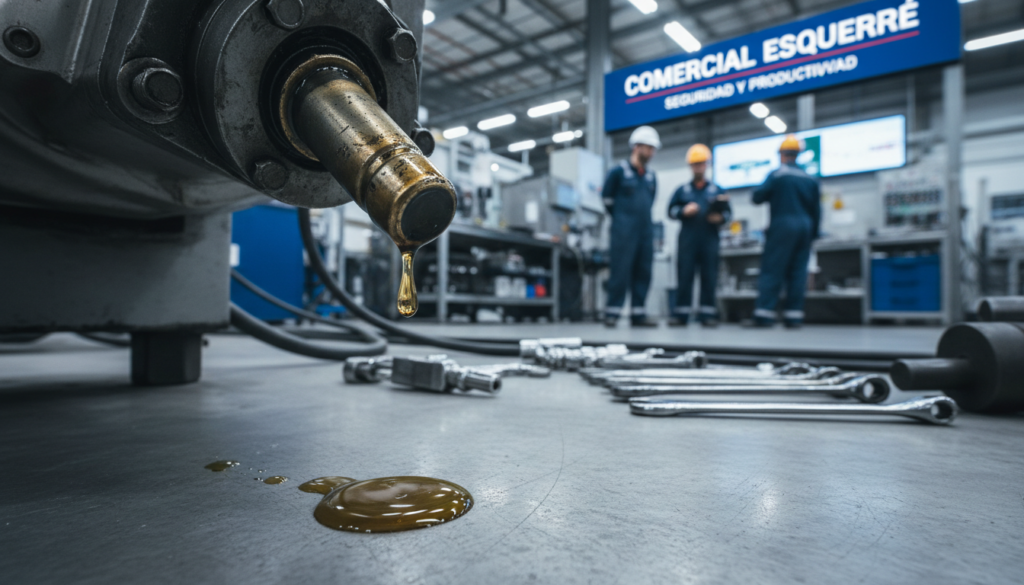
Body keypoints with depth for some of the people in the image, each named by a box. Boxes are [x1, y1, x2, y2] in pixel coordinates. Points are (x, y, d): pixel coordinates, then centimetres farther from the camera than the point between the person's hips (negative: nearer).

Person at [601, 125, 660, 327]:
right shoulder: (619, 171, -2)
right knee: (620, 271, -8)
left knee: (643, 272, 4)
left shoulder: (651, 176, 13)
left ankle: (638, 314, 9)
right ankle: (612, 313, -3)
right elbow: (607, 197, 6)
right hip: (624, 231, -6)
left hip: (646, 231, 6)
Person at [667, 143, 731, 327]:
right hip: (687, 239, 0)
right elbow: (671, 210, 10)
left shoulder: (717, 190, 17)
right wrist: (684, 211, -9)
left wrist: (720, 218, -9)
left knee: (709, 277, -1)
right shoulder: (682, 190, 16)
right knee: (684, 276, -4)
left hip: (709, 239, 1)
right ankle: (681, 314, -2)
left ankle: (708, 314, 3)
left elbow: (728, 212, 12)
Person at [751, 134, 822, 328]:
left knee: (772, 270, -6)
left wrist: (770, 194, 19)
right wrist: (813, 234, 21)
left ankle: (764, 314, -12)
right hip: (805, 227, 5)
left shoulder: (777, 175, -3)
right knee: (798, 272, 6)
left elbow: (757, 197, -4)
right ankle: (794, 316, 4)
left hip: (783, 226, -5)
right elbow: (816, 210, 13)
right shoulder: (811, 179, 12)